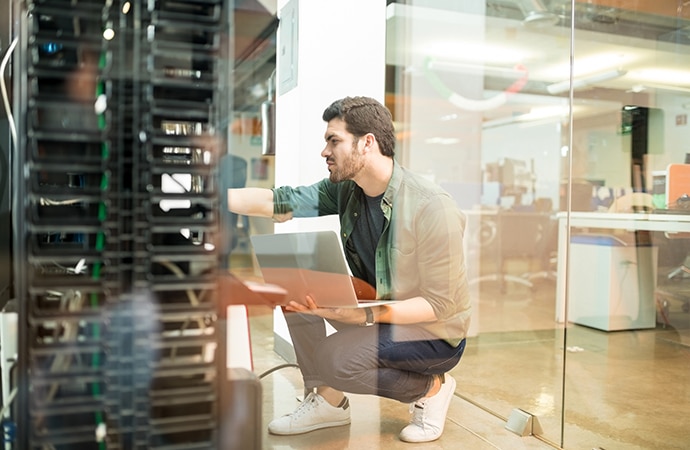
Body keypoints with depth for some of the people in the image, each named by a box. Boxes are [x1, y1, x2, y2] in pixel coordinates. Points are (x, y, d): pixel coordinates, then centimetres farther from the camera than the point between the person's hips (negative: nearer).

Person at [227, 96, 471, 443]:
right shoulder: (344, 190, -6)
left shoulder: (432, 208, -27)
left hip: (434, 332, -7)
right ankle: (327, 401, 5)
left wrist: (368, 314, -34)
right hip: (376, 307, 7)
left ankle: (431, 387, 0)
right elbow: (278, 202, -12)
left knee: (332, 358, -27)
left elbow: (440, 304, -24)